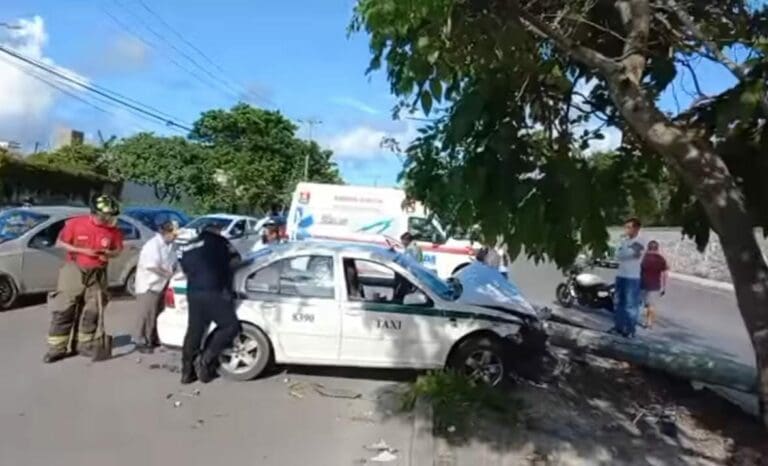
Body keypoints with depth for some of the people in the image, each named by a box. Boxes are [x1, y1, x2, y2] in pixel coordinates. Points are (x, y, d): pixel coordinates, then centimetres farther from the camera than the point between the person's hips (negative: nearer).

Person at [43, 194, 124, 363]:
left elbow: (118, 250, 6)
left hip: (97, 273, 3)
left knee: (92, 311, 6)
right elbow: (59, 243, -4)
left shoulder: (114, 230, -5)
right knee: (64, 309, -1)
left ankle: (84, 344, 18)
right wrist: (82, 250, -16)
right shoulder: (75, 223, -11)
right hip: (74, 270, -2)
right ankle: (57, 347, 6)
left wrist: (109, 253, -17)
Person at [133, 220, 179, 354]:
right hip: (149, 285, -8)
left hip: (161, 285, 8)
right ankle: (140, 341, 2)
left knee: (156, 314, 13)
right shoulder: (153, 244, -18)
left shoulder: (169, 246, 9)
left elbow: (172, 263, 16)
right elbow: (151, 266, -25)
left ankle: (152, 339, 24)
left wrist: (173, 273, -1)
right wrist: (168, 274, -21)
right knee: (146, 314, -6)